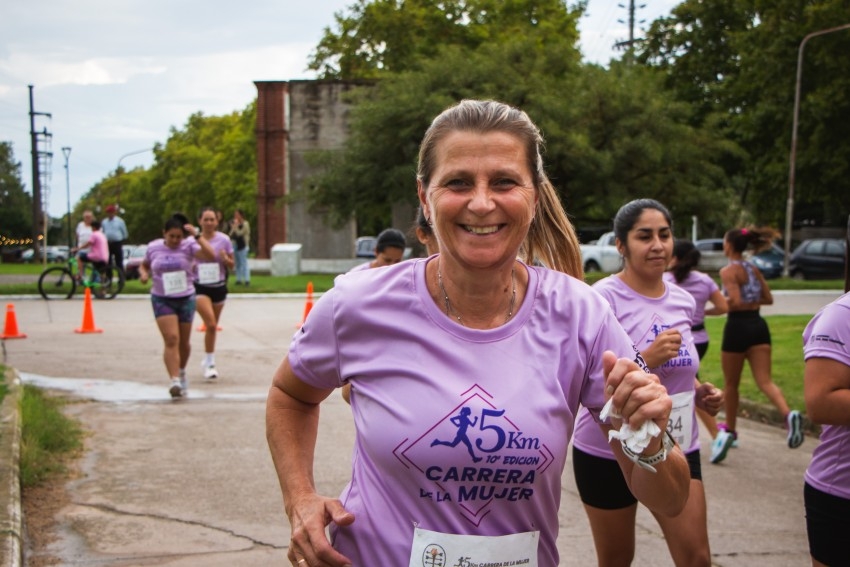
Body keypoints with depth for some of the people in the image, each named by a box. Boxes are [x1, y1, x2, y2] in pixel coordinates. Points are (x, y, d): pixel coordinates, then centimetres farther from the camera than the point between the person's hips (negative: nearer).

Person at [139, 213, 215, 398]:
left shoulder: (188, 246, -7)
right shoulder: (153, 247, 1)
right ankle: (174, 380, -21)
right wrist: (143, 274, -4)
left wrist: (197, 235, -28)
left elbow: (211, 255, -24)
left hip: (186, 299, 1)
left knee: (184, 342, 13)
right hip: (162, 300, 0)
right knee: (171, 340, -17)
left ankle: (182, 373, 40)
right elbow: (144, 265, 19)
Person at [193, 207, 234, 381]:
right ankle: (210, 363, -7)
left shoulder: (224, 239, -2)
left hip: (219, 286, 3)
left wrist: (225, 259, -17)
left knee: (213, 326, 13)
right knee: (210, 324, -18)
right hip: (200, 287, -3)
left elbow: (232, 265, 4)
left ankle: (208, 360, 32)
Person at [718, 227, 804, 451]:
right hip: (758, 326, 6)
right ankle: (789, 414, -29)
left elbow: (735, 302, -20)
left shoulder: (728, 270, -9)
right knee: (765, 381, -2)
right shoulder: (754, 269, 13)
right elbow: (768, 299, 15)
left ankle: (730, 428, 27)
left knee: (731, 383, 13)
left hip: (738, 327, -6)